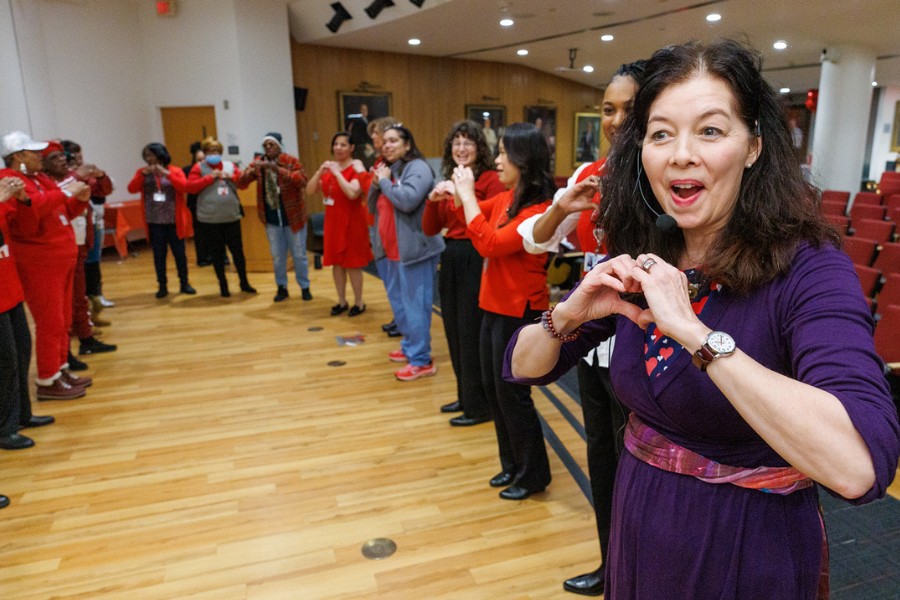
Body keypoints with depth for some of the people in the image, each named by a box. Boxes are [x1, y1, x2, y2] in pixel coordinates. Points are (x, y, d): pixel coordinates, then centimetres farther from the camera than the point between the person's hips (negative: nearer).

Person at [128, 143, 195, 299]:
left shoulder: (175, 171, 3)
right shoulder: (142, 173, 9)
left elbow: (183, 187, -14)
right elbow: (131, 189, -4)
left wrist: (166, 173, -20)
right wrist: (143, 174, -14)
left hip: (174, 221, -2)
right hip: (155, 222, 2)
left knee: (179, 253, 5)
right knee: (159, 255, 5)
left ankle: (184, 283, 18)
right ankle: (162, 286, 16)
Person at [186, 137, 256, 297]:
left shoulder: (230, 166, 10)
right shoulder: (199, 167, 3)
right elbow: (190, 187, -7)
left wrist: (232, 176, -9)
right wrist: (210, 177, -12)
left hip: (232, 217, 2)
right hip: (210, 219, -2)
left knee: (238, 251, 6)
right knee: (217, 253, 6)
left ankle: (244, 283, 20)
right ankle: (223, 285, 18)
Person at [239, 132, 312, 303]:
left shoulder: (291, 162, -8)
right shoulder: (258, 164, 2)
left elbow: (302, 181, -24)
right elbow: (241, 183, -5)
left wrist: (279, 170, -32)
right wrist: (253, 171, -25)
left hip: (293, 217, -3)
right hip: (271, 219, 3)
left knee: (299, 254, 7)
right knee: (277, 255, 11)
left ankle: (304, 287, 22)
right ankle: (282, 288, 25)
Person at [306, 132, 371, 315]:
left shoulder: (356, 168, -9)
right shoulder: (329, 168, 9)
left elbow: (353, 193, -25)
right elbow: (310, 190, 4)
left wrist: (337, 173, -20)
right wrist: (320, 172, -10)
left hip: (351, 222, -6)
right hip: (332, 221, 6)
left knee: (352, 263, 0)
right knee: (336, 262, 10)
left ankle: (359, 303, 13)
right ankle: (342, 301, 22)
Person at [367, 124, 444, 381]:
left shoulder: (417, 168, -12)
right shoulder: (389, 170, 17)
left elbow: (407, 200, -28)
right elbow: (373, 208, 18)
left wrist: (384, 181, -13)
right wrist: (376, 184, 0)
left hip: (415, 250, -10)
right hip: (394, 251, 10)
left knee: (415, 304, -6)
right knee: (397, 299, 19)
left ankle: (422, 361, 3)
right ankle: (410, 346, 35)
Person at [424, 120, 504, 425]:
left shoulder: (490, 179, -8)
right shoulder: (449, 182, 13)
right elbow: (430, 229, 10)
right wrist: (433, 200, -7)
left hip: (476, 260, -8)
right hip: (451, 259, 8)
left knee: (473, 333, -2)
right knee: (454, 330, 15)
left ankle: (479, 406, 14)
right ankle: (465, 396, 32)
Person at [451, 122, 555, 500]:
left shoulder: (538, 209, -20)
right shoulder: (507, 198, 5)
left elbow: (490, 244, -27)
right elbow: (474, 215, 21)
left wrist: (467, 195, -20)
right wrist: (457, 195, 0)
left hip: (519, 311, -9)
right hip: (495, 306, 9)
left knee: (511, 392, 3)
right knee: (493, 388, 18)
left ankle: (532, 475, 24)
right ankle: (512, 464, 36)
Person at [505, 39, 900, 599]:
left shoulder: (807, 268, -21)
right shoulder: (639, 267, -6)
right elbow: (523, 367, -2)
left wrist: (693, 331, -37)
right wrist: (570, 313, -21)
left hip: (749, 552, -4)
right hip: (640, 530, 5)